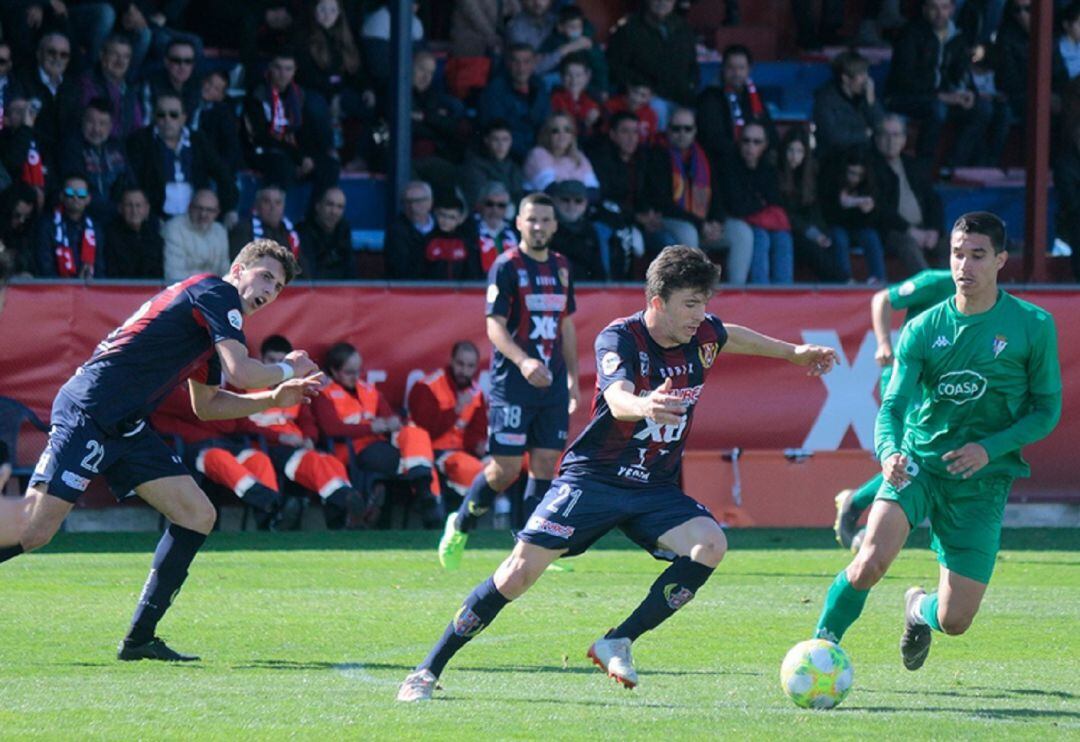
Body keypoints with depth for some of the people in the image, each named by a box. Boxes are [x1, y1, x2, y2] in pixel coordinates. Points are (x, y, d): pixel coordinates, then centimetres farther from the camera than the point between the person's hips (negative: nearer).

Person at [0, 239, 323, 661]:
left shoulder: (210, 323, 24)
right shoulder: (215, 294, -5)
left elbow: (206, 405, 32)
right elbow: (241, 372, -15)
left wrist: (276, 399, 23)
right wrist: (287, 370, 4)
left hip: (124, 428, 10)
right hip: (89, 414, -10)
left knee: (197, 515, 4)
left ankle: (140, 638, 5)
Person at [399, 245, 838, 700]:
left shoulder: (703, 335, -3)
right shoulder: (619, 339, -20)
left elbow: (733, 337, 24)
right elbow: (617, 399, -40)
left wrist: (793, 353, 35)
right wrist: (644, 405, -63)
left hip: (656, 490, 5)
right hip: (593, 477, -5)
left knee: (710, 545, -23)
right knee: (521, 571, -13)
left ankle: (617, 643, -12)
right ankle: (428, 671, -1)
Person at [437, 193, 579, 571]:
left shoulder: (562, 267, 14)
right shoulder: (506, 266, -6)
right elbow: (495, 326, -12)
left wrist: (573, 378, 19)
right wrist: (523, 361, -28)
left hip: (552, 384, 6)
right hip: (512, 384, -6)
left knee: (545, 464, 0)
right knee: (506, 469, -7)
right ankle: (460, 525, 15)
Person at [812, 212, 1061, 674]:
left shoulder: (1034, 327, -4)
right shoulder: (923, 330, -2)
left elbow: (1047, 410, 1)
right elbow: (893, 405, -8)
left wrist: (990, 449, -15)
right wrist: (889, 452, -31)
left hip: (982, 478, 0)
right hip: (919, 461, 0)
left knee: (954, 621, 1)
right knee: (869, 564, -27)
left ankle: (919, 609, 38)